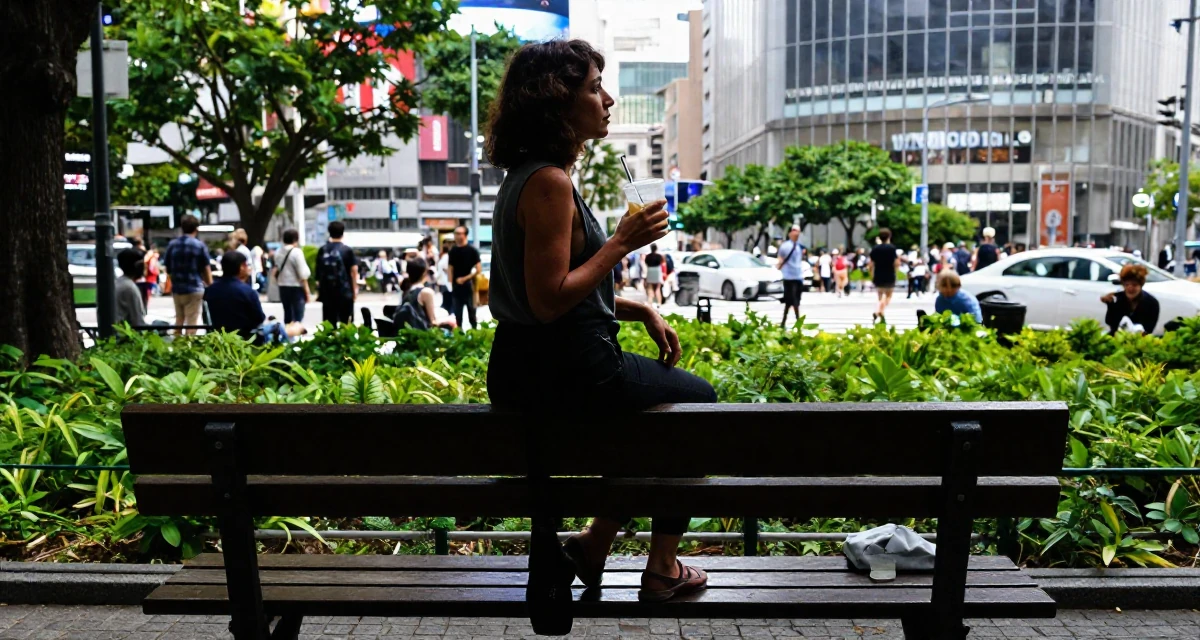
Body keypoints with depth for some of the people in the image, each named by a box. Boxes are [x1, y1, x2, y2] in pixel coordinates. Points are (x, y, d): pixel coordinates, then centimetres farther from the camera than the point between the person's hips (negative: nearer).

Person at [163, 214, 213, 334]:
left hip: (176, 288, 5)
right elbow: (206, 269, -3)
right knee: (192, 322, -1)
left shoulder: (172, 245, 5)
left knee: (179, 320, 17)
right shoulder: (199, 245, -7)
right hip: (194, 288, -4)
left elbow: (168, 268, 10)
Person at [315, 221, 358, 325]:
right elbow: (353, 271, -5)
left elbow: (318, 270, 9)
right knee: (345, 323, 2)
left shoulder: (322, 250, 4)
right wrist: (355, 288, 3)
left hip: (326, 291, 3)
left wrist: (319, 287, 19)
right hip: (344, 291, -3)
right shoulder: (347, 250, -6)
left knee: (328, 324, 7)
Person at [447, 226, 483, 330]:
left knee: (471, 311, 3)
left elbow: (479, 269, -9)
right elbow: (451, 269, 10)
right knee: (457, 313, 8)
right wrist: (451, 283, -1)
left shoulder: (472, 251, -6)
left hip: (469, 285, -4)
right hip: (456, 286, 4)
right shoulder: (453, 251, 6)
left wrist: (465, 278, -13)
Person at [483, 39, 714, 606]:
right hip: (565, 373, -10)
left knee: (658, 391, 29)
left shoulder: (527, 176, 12)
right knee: (698, 400, 13)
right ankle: (661, 570, 22)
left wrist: (642, 311, 12)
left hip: (525, 368, 10)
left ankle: (594, 544, 28)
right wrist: (622, 242, -18)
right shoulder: (549, 183, -20)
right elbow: (549, 300, -25)